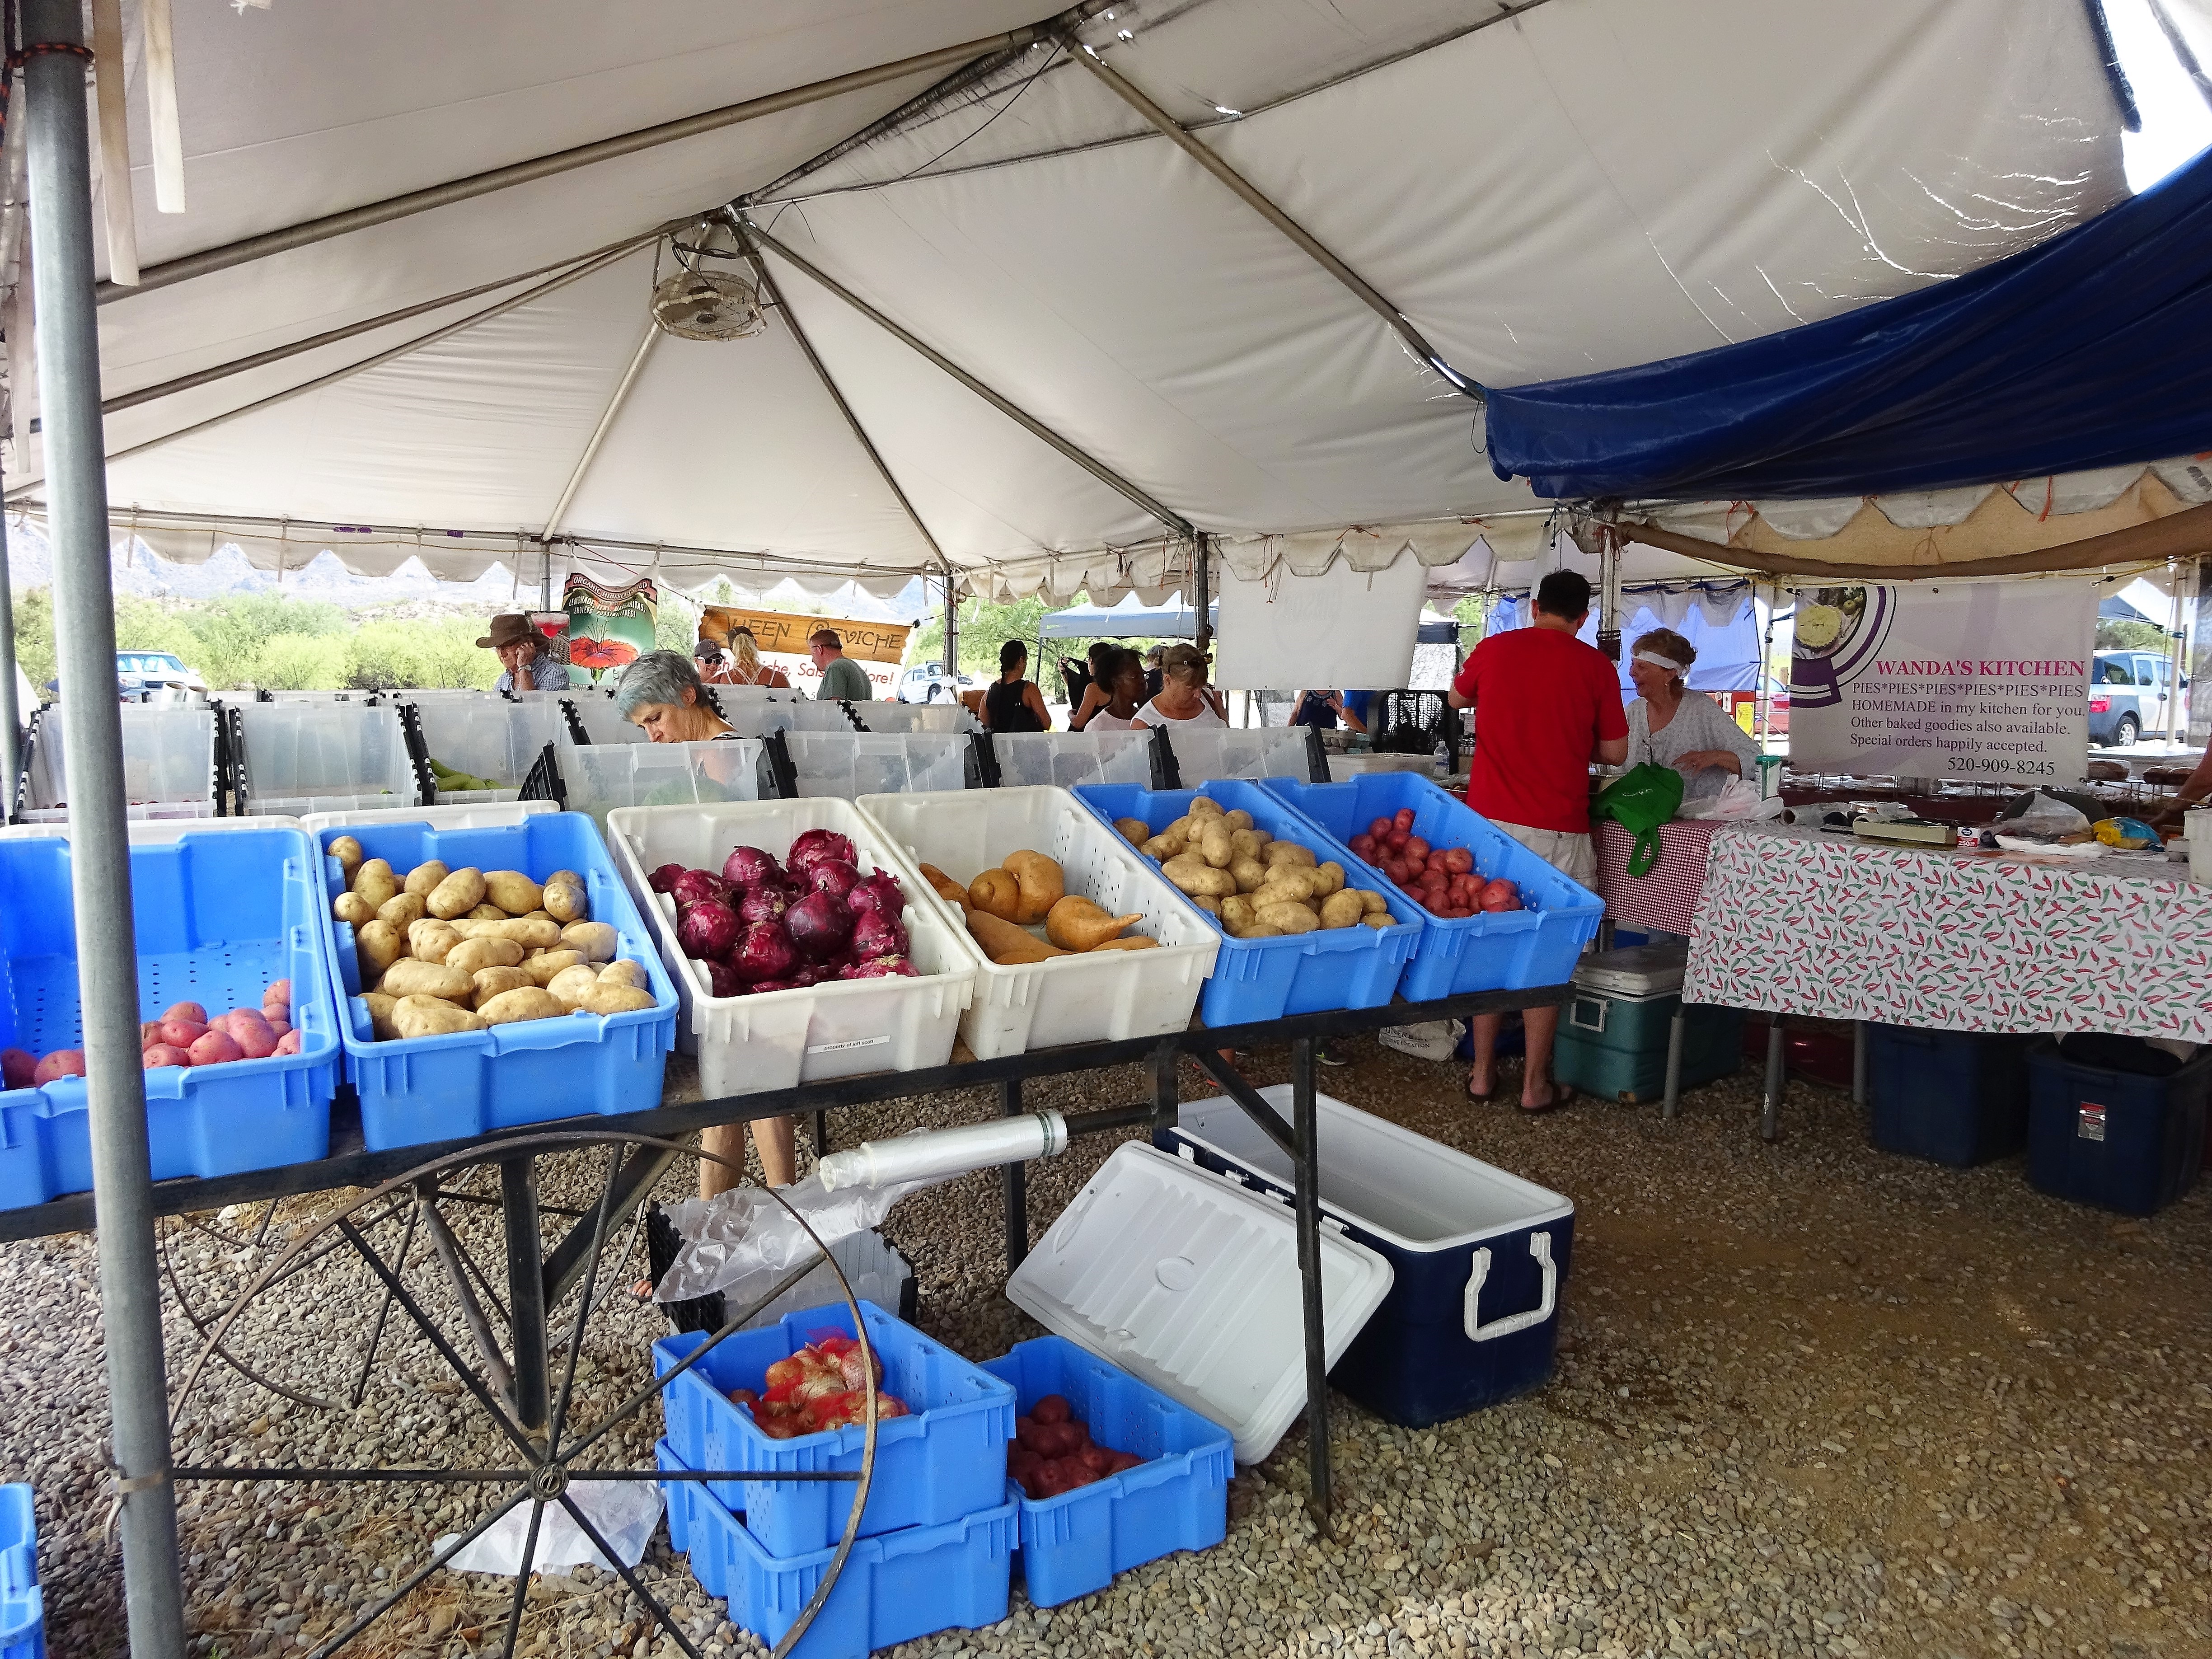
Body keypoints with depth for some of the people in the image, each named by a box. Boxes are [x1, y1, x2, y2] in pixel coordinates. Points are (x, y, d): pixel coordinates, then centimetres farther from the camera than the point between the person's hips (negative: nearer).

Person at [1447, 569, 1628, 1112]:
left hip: (1490, 820, 2)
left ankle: (1482, 1072, 19)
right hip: (1556, 829, -2)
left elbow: (1457, 698, 24)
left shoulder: (1493, 650, 4)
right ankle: (1535, 1084, 11)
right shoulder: (1595, 666, -2)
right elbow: (1616, 752, 3)